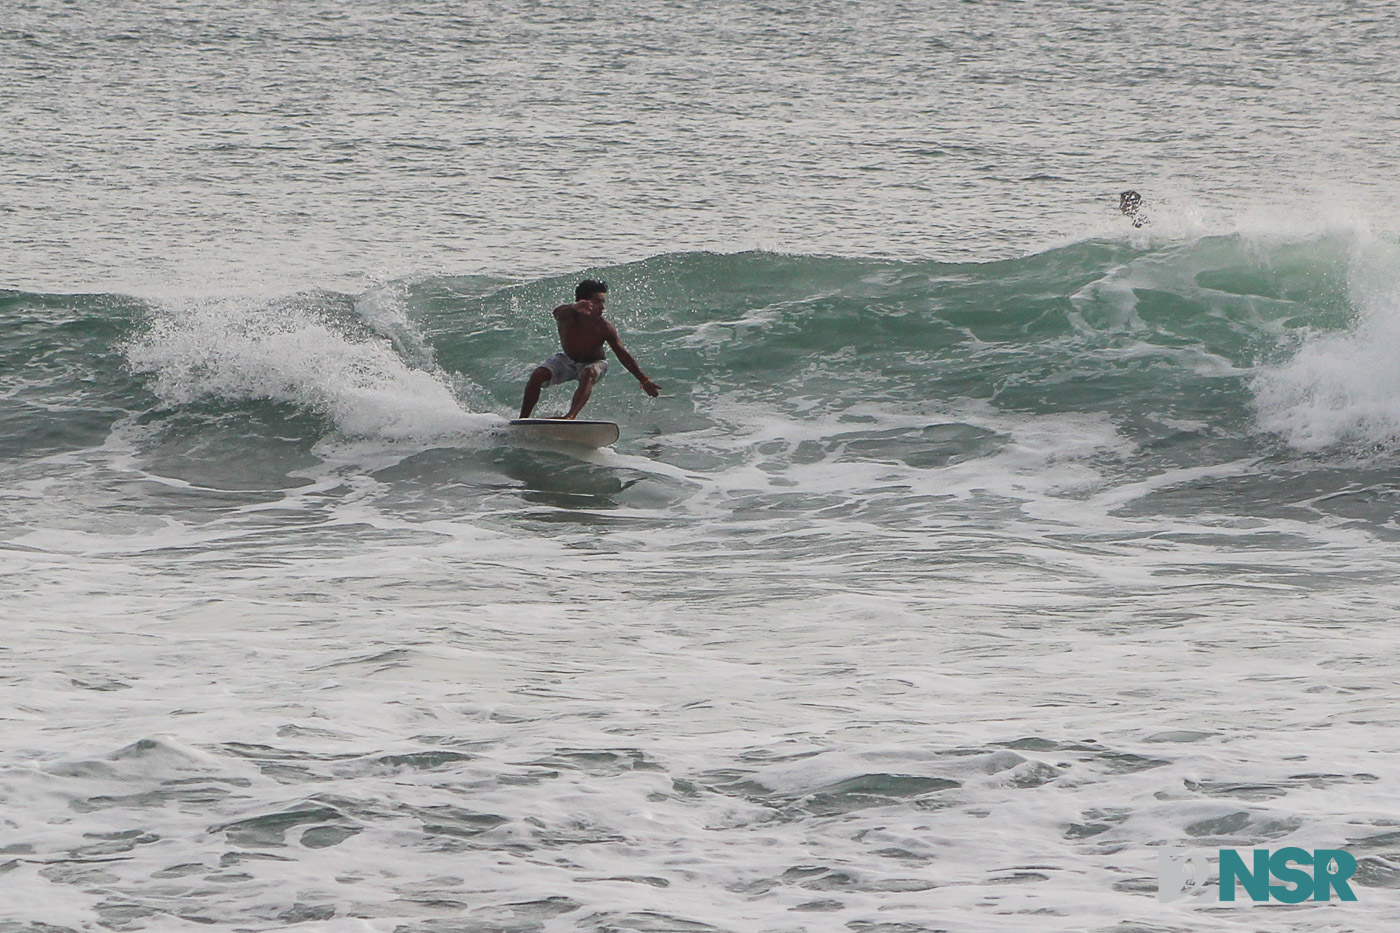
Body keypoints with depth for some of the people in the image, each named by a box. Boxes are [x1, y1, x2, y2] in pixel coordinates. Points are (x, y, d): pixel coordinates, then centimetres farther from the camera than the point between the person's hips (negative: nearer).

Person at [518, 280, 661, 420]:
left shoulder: (604, 327, -26)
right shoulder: (568, 317, -29)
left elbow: (623, 355, -18)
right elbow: (558, 312, -55)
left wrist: (644, 381, -18)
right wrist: (575, 308, -81)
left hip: (592, 364, -2)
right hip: (567, 361, 2)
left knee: (588, 374, -36)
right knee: (537, 375, -19)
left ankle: (571, 415, -54)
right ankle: (522, 419, -4)